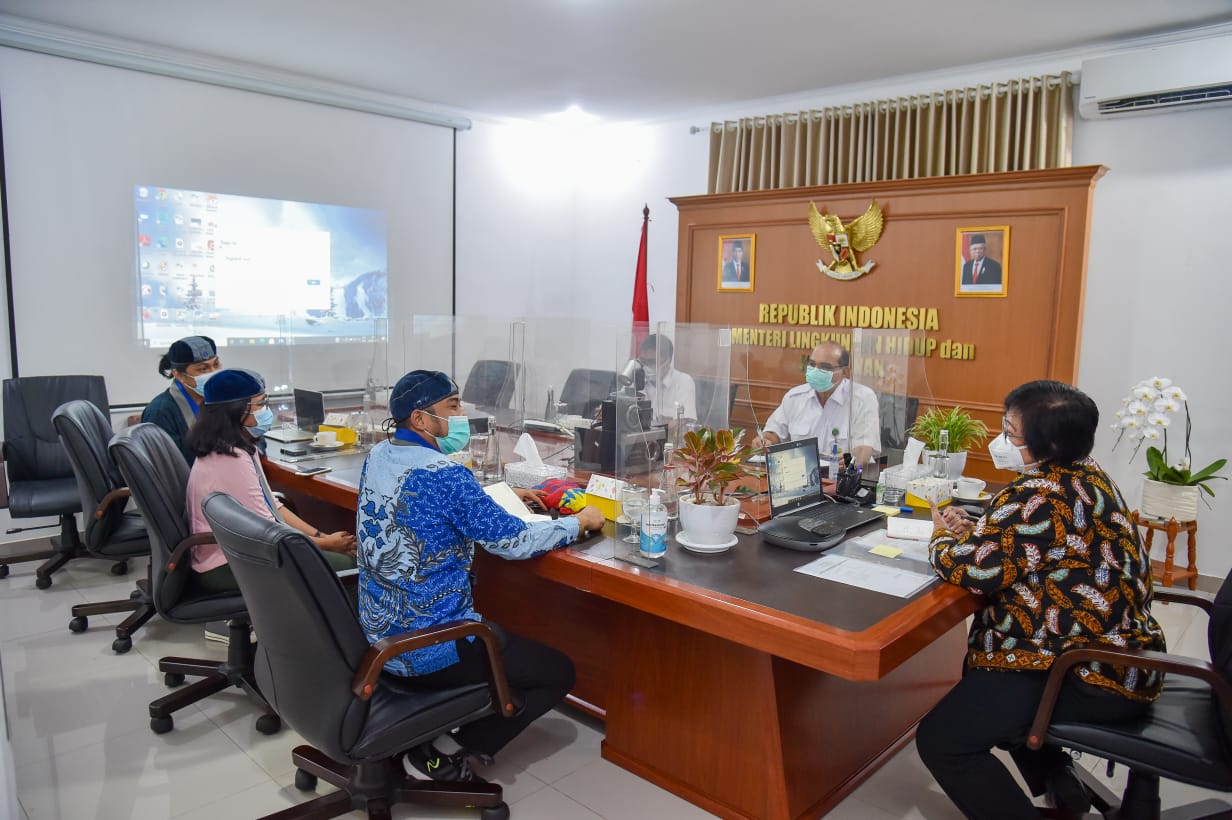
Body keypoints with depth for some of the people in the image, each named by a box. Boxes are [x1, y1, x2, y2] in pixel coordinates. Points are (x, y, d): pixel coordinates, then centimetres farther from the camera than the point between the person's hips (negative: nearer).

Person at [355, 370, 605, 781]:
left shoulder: (377, 457, 3)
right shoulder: (443, 474, -24)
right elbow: (514, 542, -20)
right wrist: (580, 521, -5)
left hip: (379, 632, 9)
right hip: (428, 647, -9)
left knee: (502, 634, 32)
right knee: (558, 673, 6)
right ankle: (440, 753, 4)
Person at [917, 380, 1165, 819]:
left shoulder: (1040, 495, -24)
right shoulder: (1087, 474, 8)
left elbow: (975, 569, -24)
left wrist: (942, 538, -3)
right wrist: (974, 532, 2)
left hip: (1093, 675, -11)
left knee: (940, 740, -10)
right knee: (980, 674, 31)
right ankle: (1055, 776, 30)